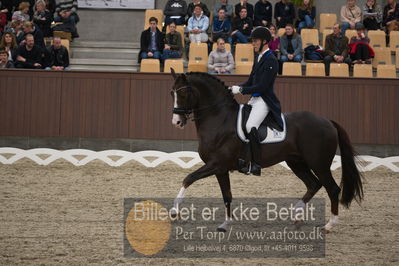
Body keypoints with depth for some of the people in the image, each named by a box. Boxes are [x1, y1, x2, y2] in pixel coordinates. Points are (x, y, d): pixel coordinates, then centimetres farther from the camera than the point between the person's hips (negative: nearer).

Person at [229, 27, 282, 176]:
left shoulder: (271, 60, -12)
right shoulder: (259, 58, 17)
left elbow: (262, 86, -19)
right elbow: (250, 81, 19)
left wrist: (241, 89, -18)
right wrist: (235, 89, 3)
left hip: (264, 101, -10)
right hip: (254, 99, 10)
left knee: (250, 126, -28)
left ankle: (256, 165, -24)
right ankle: (242, 159, 14)